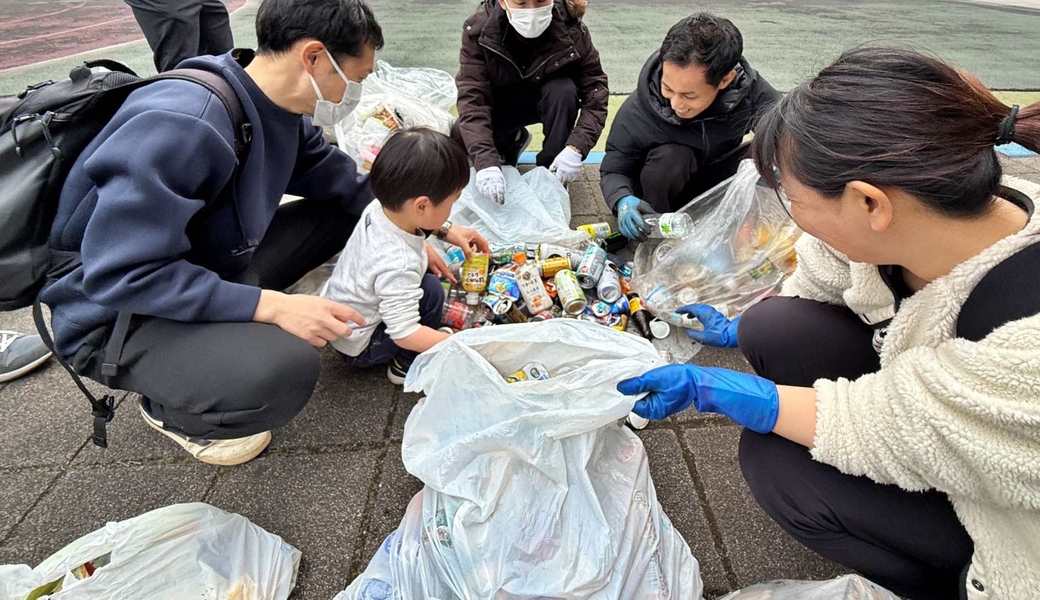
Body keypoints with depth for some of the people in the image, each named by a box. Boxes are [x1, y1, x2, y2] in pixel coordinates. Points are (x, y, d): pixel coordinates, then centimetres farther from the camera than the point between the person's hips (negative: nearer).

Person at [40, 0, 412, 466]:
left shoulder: (281, 108, -6)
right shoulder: (180, 126, -31)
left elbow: (341, 182, 8)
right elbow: (120, 276, -31)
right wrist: (271, 306, -33)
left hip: (215, 272, 9)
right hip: (118, 316, -8)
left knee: (350, 212, 5)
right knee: (284, 370, -36)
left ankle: (234, 334, 8)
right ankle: (170, 409, 0)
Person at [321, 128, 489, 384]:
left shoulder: (380, 208, -16)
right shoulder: (398, 266, -40)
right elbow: (405, 334, -35)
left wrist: (447, 230, 2)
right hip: (357, 346, -8)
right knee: (431, 291, -20)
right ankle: (407, 366, -1)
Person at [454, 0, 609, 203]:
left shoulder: (570, 28, -28)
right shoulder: (479, 30, -28)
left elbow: (595, 91, -26)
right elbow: (471, 98, -35)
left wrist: (575, 148, -42)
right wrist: (486, 163, -50)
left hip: (551, 97, 0)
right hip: (501, 101, 1)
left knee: (564, 91, -34)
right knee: (459, 137, -25)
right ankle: (511, 140, 9)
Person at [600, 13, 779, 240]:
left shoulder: (749, 89, -25)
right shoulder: (637, 112, -30)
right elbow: (613, 170, -20)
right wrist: (623, 200, -44)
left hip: (715, 184, 3)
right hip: (664, 190, -2)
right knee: (669, 157, -36)